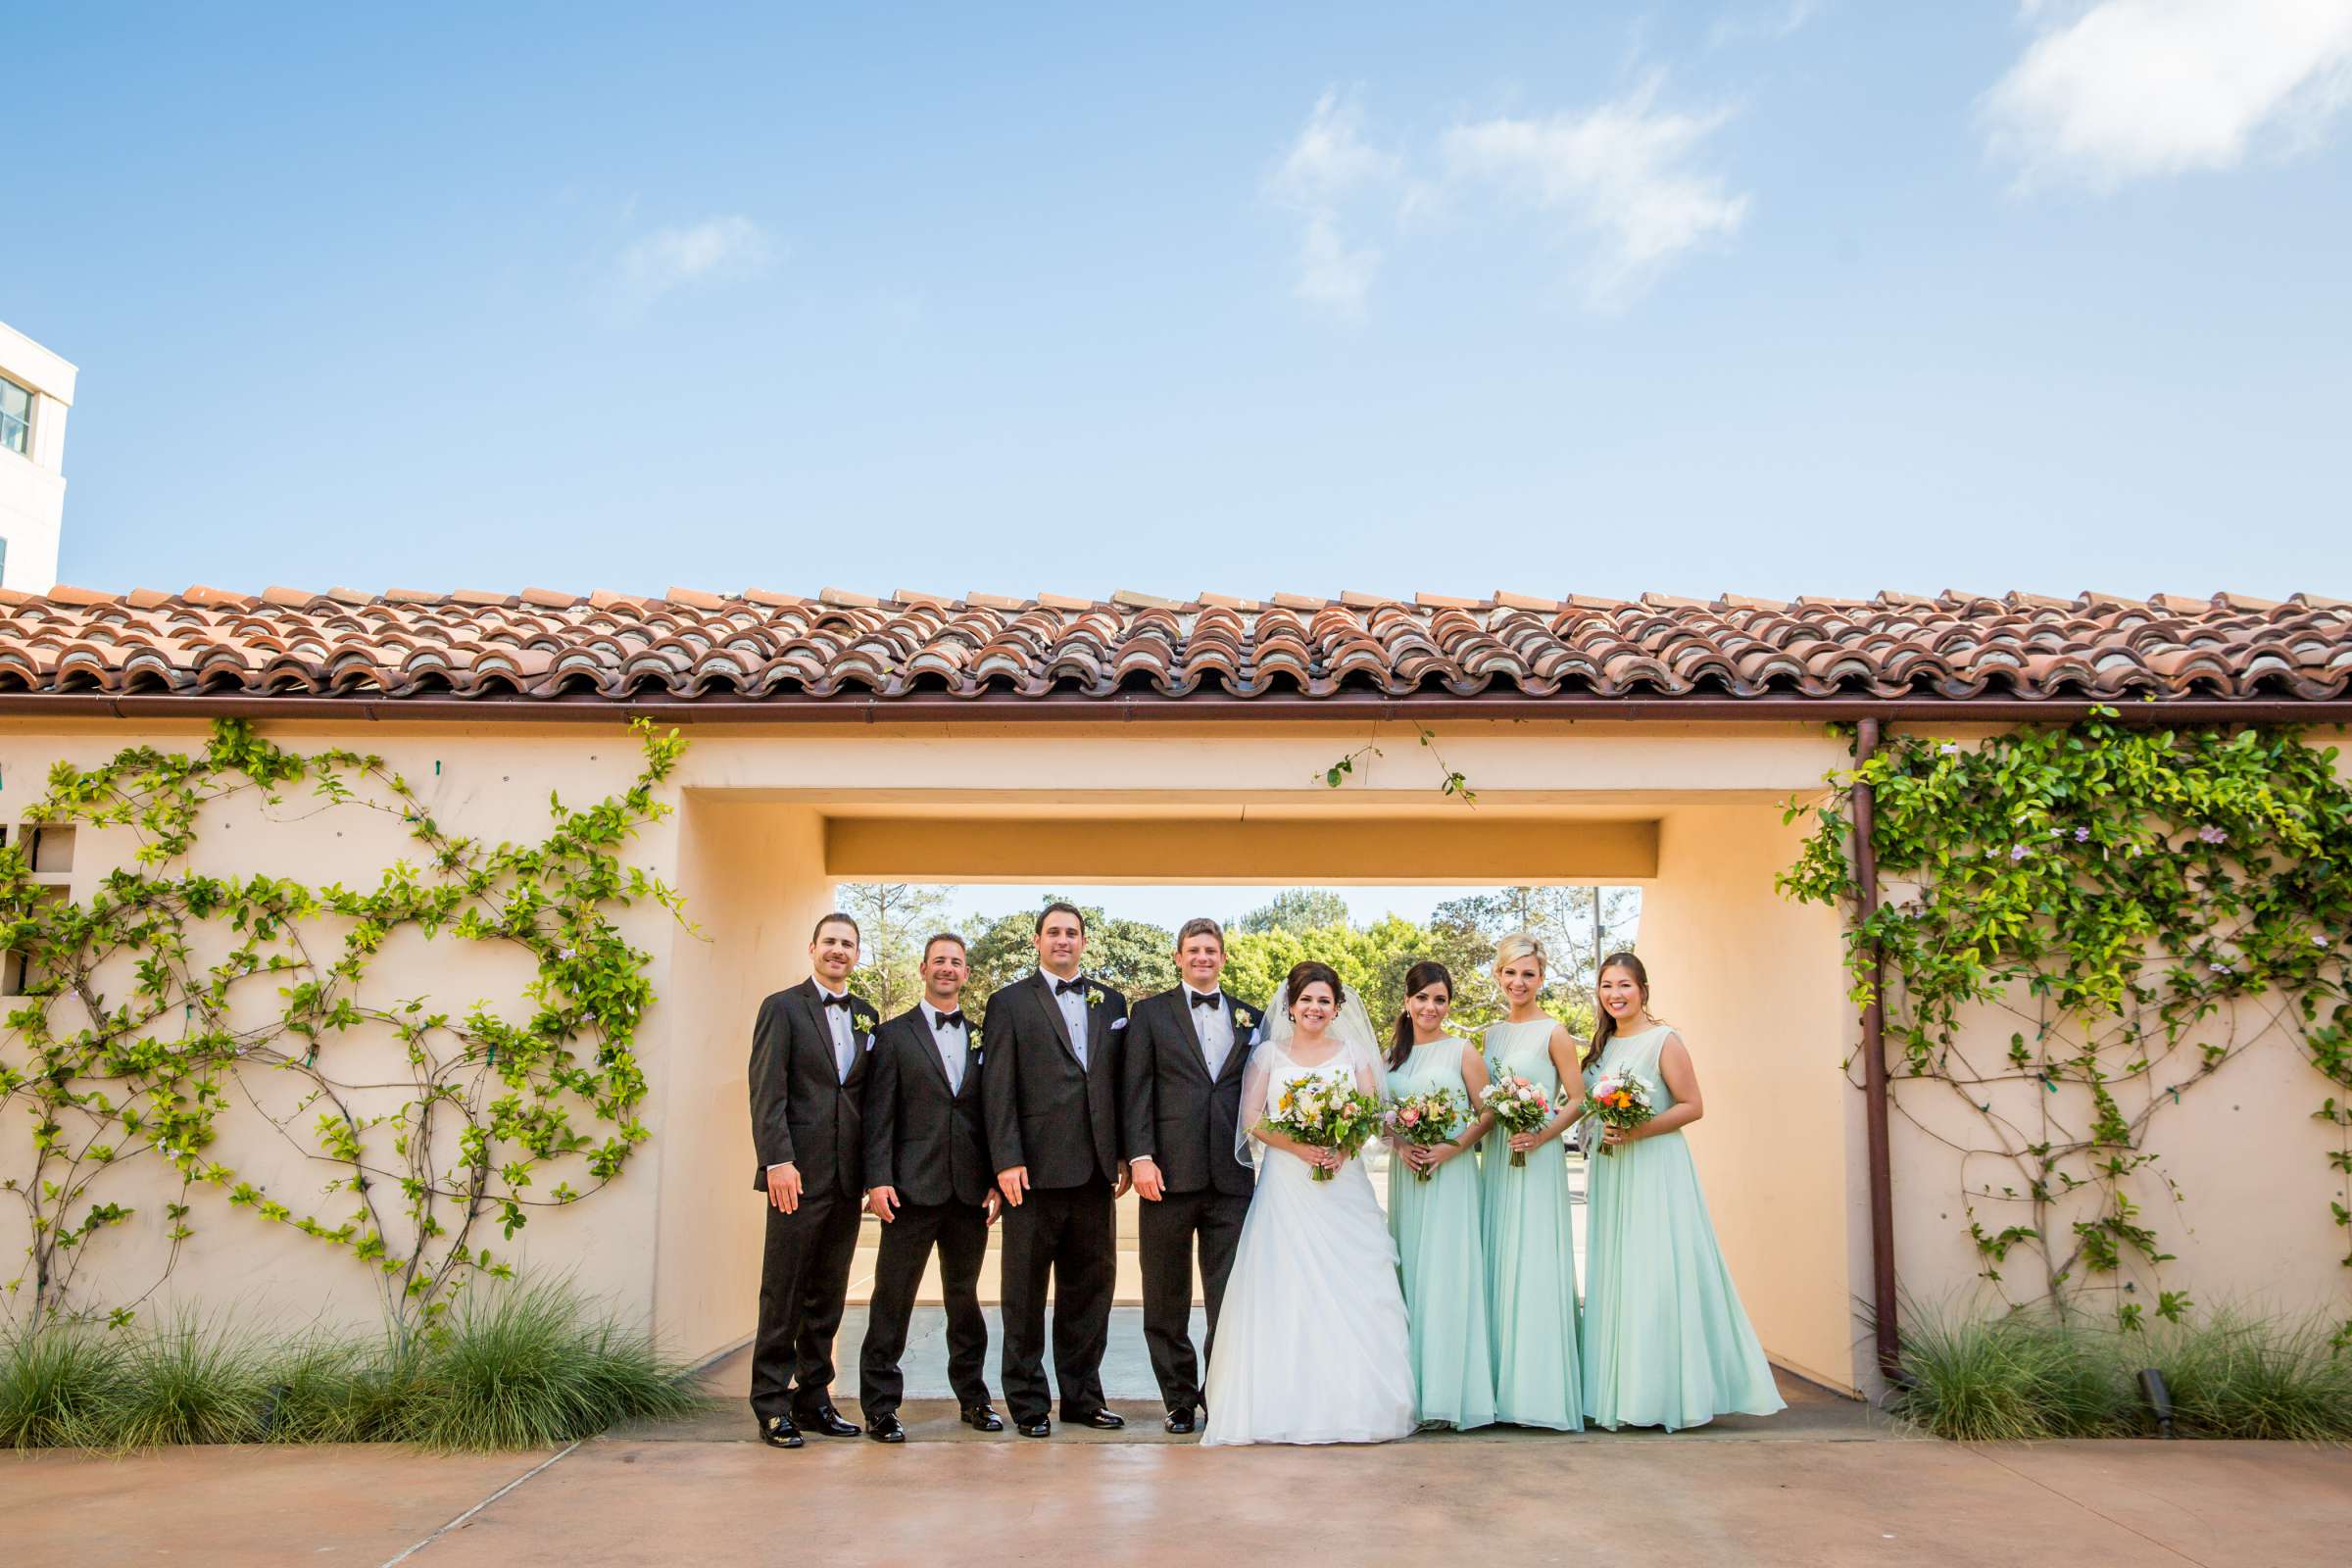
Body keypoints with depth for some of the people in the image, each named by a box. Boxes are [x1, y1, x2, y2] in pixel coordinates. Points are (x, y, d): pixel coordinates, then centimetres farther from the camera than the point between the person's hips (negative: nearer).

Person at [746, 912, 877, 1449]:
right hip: (799, 1172, -5)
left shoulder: (866, 1016, 15)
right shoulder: (783, 1007, 1)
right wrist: (778, 1161, -17)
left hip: (848, 1176, 5)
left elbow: (869, 1095, 15)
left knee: (828, 1294, 9)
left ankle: (814, 1398, 17)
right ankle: (772, 1406, 6)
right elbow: (767, 1093, -7)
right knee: (783, 1294, -1)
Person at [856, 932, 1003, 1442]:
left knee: (965, 1298, 13)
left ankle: (972, 1396, 24)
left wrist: (996, 1181, 4)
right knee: (893, 1299, -1)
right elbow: (879, 1115, -3)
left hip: (970, 1190, 3)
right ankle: (880, 1407, 6)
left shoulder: (982, 1037, 12)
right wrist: (878, 1180, -12)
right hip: (913, 1187, -3)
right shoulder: (893, 1034, 4)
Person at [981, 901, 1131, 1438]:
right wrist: (1007, 1161, -13)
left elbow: (1120, 1083, 12)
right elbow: (997, 1089, -5)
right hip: (1034, 1169, -4)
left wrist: (1124, 1154, 6)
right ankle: (1028, 1401, 14)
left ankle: (1082, 1395, 22)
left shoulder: (1111, 1002, 13)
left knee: (1090, 1286, 11)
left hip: (1094, 1171, 4)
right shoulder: (1009, 1003, 1)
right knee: (1026, 1291, 5)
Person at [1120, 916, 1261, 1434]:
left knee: (1230, 1297, 3)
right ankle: (1179, 1398, 19)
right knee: (1167, 1299, 7)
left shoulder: (1250, 1018, 13)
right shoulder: (1150, 1013, 6)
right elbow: (1135, 1091, -1)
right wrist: (1140, 1157, -11)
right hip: (1169, 1172, -1)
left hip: (1232, 1176, 1)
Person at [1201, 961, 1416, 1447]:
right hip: (1286, 1184, -1)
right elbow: (1251, 1121, 0)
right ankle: (1287, 1404, -4)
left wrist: (1343, 1148, -14)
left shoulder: (1355, 1053, 12)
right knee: (1286, 1291, -7)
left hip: (1344, 1183, 1)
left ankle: (1351, 1403, 2)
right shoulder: (1268, 1054, 8)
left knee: (1351, 1291, -4)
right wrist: (1299, 1146, -15)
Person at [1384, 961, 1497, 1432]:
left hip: (1451, 1172, -4)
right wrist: (1401, 1146, -5)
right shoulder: (1393, 1053, 12)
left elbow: (1487, 1113, -1)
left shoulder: (1462, 1051, 0)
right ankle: (1412, 1389, 10)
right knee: (1408, 1273, 4)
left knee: (1446, 1273, -7)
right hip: (1405, 1173, 4)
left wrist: (1452, 1148, -14)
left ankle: (1448, 1391, -2)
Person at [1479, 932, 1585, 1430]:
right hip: (1496, 1158, 6)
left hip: (1538, 1160, -6)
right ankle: (1503, 1386, 13)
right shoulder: (1493, 1033, 14)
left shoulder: (1553, 1032, -5)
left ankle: (1540, 1388, 0)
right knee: (1497, 1266, 7)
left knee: (1534, 1267, -6)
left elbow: (1577, 1098, -7)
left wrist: (1542, 1134, -19)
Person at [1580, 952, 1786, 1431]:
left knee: (1658, 1274, -7)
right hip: (1611, 1170, 7)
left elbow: (1692, 1106, -11)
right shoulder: (1604, 1043, 14)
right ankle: (1625, 1390, 12)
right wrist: (1600, 1132, 5)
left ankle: (1672, 1391, -1)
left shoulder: (1664, 1041, -7)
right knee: (1615, 1276, 6)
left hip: (1656, 1167, -7)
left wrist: (1637, 1131, -20)